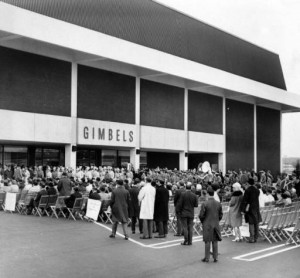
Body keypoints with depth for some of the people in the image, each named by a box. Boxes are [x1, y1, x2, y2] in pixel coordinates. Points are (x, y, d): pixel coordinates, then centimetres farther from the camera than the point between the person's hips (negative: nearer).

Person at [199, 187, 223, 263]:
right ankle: (215, 257, 14)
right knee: (215, 241, 10)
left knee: (207, 241, 4)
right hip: (216, 225, 3)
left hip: (207, 225, -3)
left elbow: (201, 215, -11)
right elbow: (221, 215, 5)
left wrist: (203, 222, 8)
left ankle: (207, 258, 8)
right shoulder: (218, 204, -2)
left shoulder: (205, 204, -14)